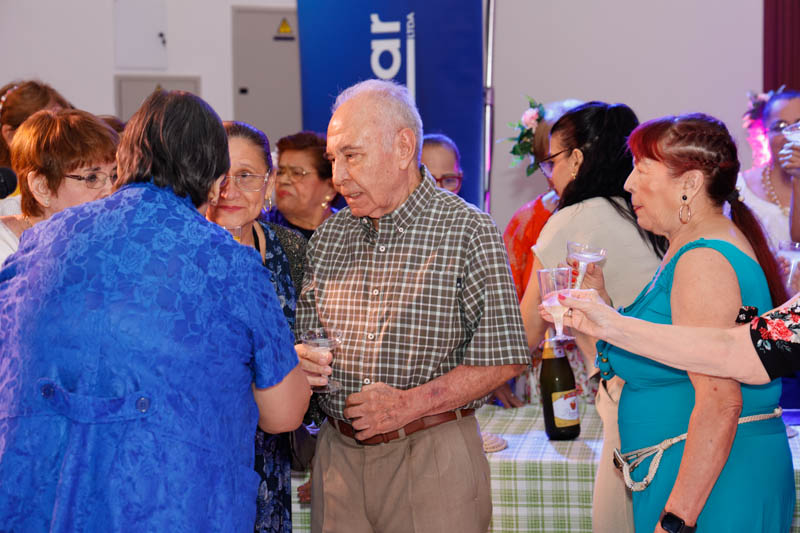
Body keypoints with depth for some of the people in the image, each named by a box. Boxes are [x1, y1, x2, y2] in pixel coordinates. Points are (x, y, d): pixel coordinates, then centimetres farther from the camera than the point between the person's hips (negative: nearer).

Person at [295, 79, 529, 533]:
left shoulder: (468, 231, -7)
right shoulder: (328, 237, 9)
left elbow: (503, 359, -10)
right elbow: (306, 337, 18)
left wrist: (410, 404, -17)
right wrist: (302, 362, -6)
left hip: (433, 460, -4)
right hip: (339, 455, 4)